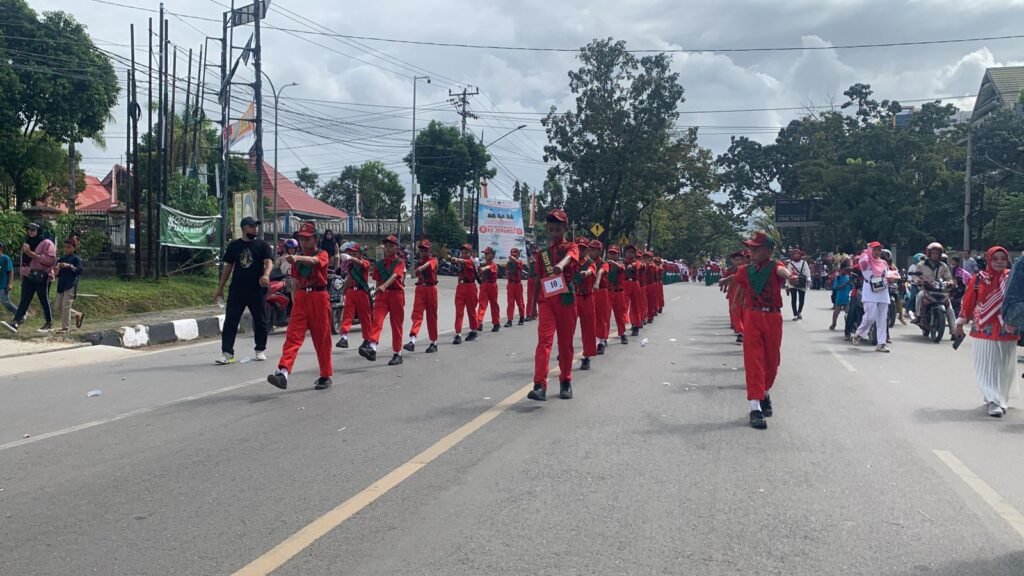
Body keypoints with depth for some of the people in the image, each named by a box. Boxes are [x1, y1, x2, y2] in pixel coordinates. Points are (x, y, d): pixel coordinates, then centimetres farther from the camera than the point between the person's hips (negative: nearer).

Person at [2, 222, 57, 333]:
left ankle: (49, 323, 13)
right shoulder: (27, 244, 19)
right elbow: (23, 261, 24)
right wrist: (22, 276, 19)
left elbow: (51, 259, -19)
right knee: (24, 301, -5)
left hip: (42, 278, -6)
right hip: (28, 277, 6)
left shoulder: (47, 243, -5)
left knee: (44, 301, 2)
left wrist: (32, 254, -21)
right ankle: (15, 322, -16)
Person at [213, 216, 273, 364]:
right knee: (230, 321, -3)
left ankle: (260, 350, 24)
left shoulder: (262, 245, 1)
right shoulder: (234, 245, 8)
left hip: (257, 290, -1)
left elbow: (269, 262, -14)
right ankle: (227, 352, -1)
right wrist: (220, 288, 10)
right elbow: (228, 267, 13)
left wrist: (266, 275, -36)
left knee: (260, 321, 8)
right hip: (236, 290, 1)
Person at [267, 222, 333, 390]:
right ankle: (283, 372, -21)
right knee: (293, 335, -10)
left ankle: (326, 376, 15)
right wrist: (295, 301, 14)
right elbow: (297, 281, 19)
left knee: (322, 338, 3)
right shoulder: (298, 258, 14)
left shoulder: (322, 254, -2)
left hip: (319, 298, -4)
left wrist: (296, 258, -45)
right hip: (301, 298, 4)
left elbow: (313, 260, -27)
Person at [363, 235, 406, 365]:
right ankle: (372, 348, -32)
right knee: (377, 320, -17)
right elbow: (378, 281, 17)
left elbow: (394, 276, -21)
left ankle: (398, 354, 11)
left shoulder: (400, 262, -2)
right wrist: (377, 295, 13)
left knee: (396, 325, 3)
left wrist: (384, 286, -37)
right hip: (381, 295, 3)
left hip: (396, 294, -3)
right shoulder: (379, 264, 12)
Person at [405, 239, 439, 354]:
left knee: (431, 316, 4)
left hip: (431, 288, -3)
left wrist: (421, 267, -46)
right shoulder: (418, 261, 13)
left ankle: (434, 343, 14)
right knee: (417, 313, -11)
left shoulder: (433, 260, -2)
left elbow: (428, 264, -25)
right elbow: (416, 273, 16)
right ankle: (412, 341, -23)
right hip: (420, 288, 3)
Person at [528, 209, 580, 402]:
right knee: (544, 340, -11)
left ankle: (565, 382, 22)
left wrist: (561, 265, -47)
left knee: (566, 342, 7)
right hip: (546, 299, 2)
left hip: (566, 299, -1)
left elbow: (570, 256, -27)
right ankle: (540, 385, -20)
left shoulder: (571, 247, 1)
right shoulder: (543, 252, 12)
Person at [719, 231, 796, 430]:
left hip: (773, 318, -1)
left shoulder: (774, 266, -8)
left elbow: (781, 270, -34)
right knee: (753, 360, -8)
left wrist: (789, 275, -58)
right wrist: (725, 280, 49)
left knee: (772, 360, 12)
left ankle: (765, 393, 39)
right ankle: (755, 407, -12)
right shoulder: (746, 270, 2)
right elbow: (736, 278, 26)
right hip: (752, 317, 1)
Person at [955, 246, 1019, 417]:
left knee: (1005, 368, 9)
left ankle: (1001, 399, 27)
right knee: (987, 368, -3)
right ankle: (994, 402, 0)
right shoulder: (979, 279, -2)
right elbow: (968, 301, 2)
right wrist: (960, 324, 5)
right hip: (984, 330, -1)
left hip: (1007, 331, 1)